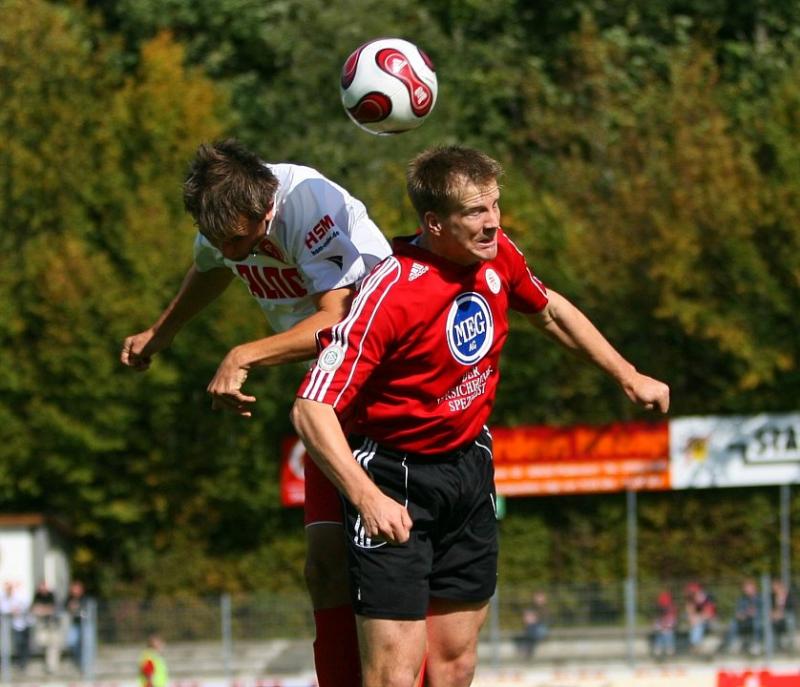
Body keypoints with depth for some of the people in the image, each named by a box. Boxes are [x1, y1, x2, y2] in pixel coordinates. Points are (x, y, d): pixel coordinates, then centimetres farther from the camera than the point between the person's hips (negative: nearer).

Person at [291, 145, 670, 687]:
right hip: (394, 479, -7)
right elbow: (312, 410, -28)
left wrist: (628, 376, 22)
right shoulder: (391, 294, -26)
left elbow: (549, 310, 19)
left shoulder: (498, 255, -5)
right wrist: (367, 497, -38)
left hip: (469, 466, 7)